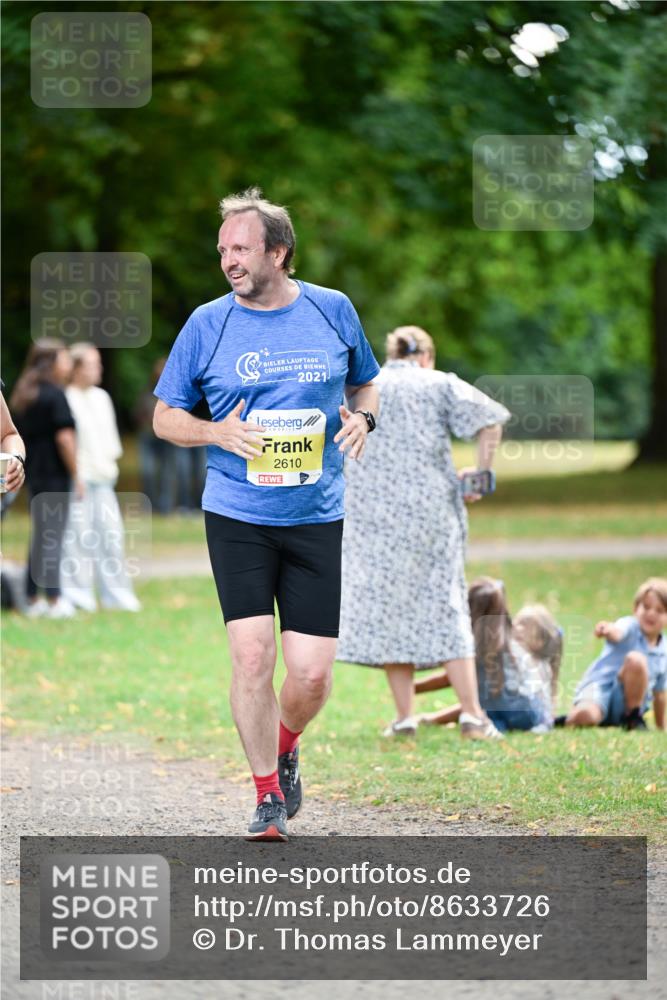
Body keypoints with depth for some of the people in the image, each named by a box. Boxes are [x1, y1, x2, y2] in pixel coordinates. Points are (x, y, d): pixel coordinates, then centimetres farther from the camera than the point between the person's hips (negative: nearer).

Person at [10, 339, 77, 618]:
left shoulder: (23, 395, 12)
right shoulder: (55, 394, -12)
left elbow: (17, 436, 15)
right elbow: (64, 437, -16)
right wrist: (76, 474, -11)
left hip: (33, 471, 7)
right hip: (55, 473, -7)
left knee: (39, 535, 13)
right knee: (52, 535, -4)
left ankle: (33, 599, 14)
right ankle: (53, 600, -3)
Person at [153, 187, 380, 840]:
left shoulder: (333, 311, 3)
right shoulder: (208, 324, -1)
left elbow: (365, 384, 19)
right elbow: (164, 417, 6)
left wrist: (361, 418, -4)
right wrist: (216, 432, -13)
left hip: (317, 518, 1)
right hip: (236, 517, -1)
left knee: (312, 674, -3)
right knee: (252, 656, -11)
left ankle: (284, 748, 30)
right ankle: (268, 794, 6)